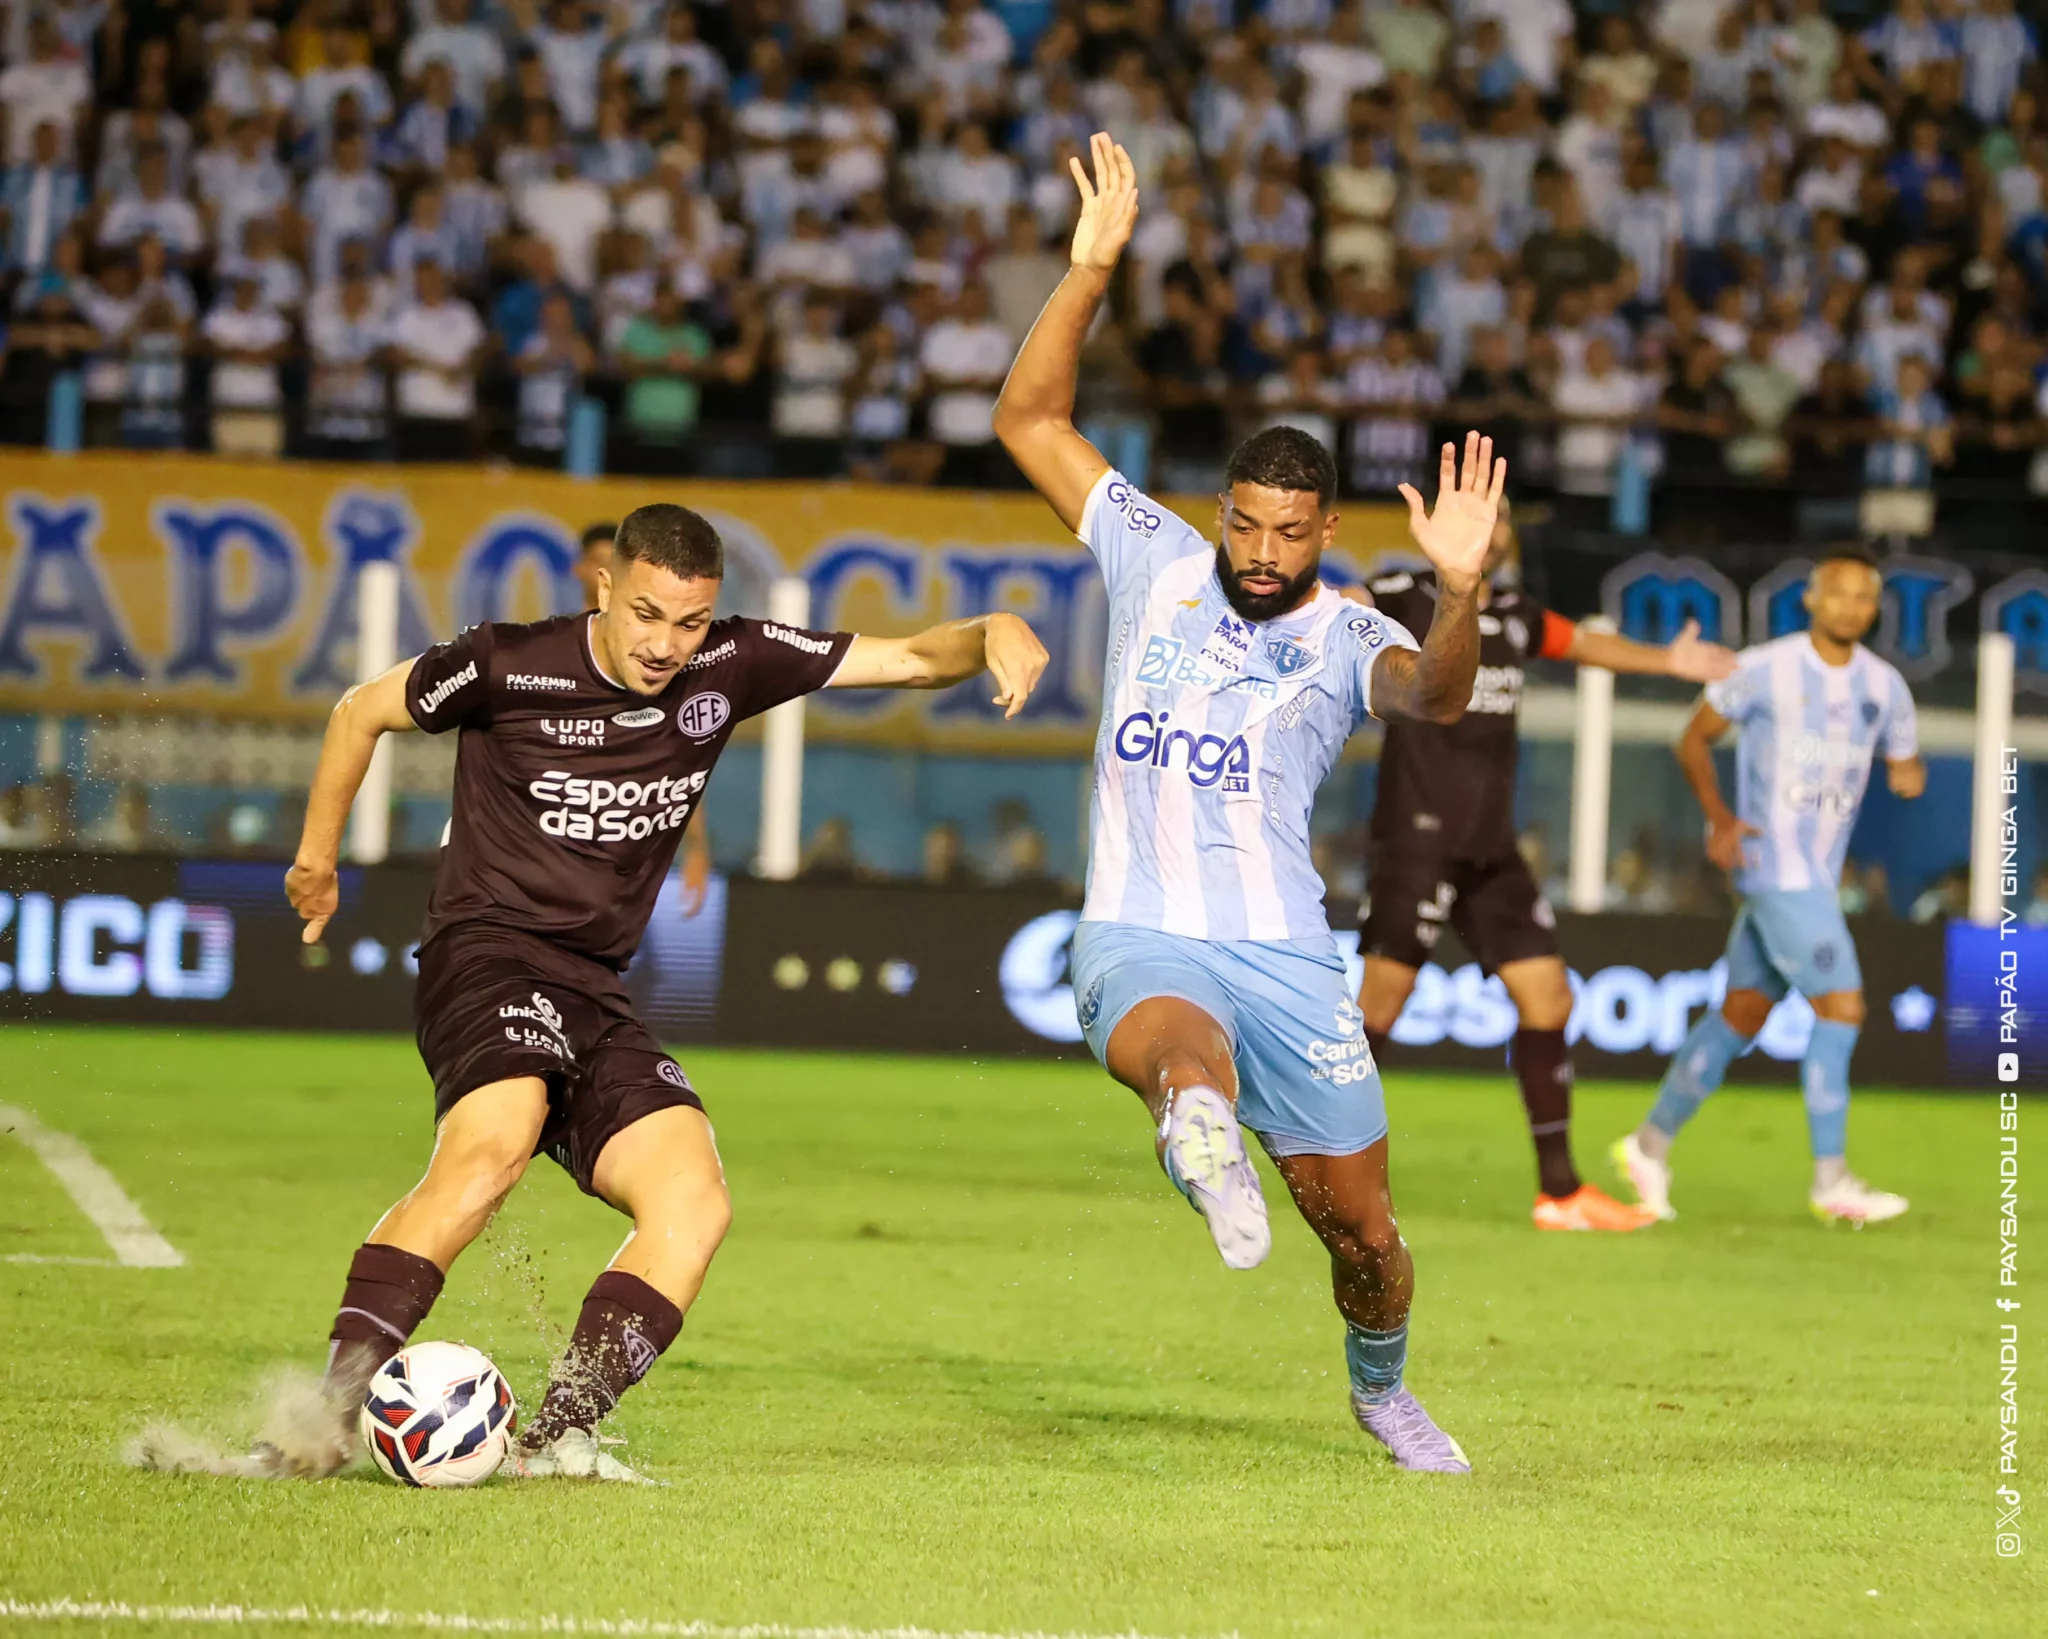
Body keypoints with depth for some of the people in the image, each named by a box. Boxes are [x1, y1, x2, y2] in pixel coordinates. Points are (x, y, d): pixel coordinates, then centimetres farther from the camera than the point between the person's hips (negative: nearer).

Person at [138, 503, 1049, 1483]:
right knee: (493, 1146, -34)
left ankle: (555, 1439, -19)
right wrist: (317, 857, 15)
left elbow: (909, 658, 7)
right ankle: (325, 1424, -39)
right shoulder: (508, 667, -6)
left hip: (594, 995, 6)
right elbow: (363, 711, 11)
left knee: (693, 1203, -15)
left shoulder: (729, 669, 5)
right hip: (486, 953, -6)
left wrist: (991, 634, -13)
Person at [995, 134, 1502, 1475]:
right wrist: (1092, 272, -4)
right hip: (1140, 940, 1)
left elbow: (1433, 694, -25)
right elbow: (1031, 419, 8)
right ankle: (1214, 1163, -64)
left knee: (1363, 1228, 7)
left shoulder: (1346, 636, -1)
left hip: (1286, 953, -1)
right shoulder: (1156, 559, 7)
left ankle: (1380, 1387, 32)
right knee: (1183, 1048, -37)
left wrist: (1462, 587, -45)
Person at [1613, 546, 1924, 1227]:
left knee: (1742, 1013, 12)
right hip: (1775, 867, -7)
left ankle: (1652, 1143, 25)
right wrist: (1719, 817, -13)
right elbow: (1694, 738, 0)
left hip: (1818, 875, 7)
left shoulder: (1884, 687, 8)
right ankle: (1831, 1181, -8)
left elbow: (1904, 761, 16)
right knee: (1841, 1007, -13)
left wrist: (1909, 776, -8)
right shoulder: (1765, 670, -7)